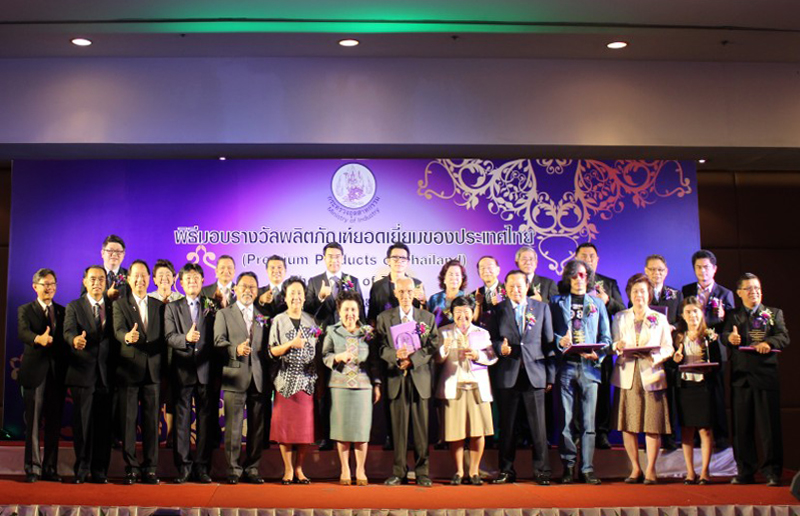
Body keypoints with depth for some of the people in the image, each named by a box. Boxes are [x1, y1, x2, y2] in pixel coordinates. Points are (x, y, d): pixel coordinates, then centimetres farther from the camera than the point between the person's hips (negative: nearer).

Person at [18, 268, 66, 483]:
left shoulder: (63, 311, 15)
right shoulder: (25, 310, 5)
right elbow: (23, 333, -15)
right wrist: (38, 339, -36)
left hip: (57, 373, 3)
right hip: (34, 372, -3)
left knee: (54, 423, 5)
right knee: (33, 423, -2)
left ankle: (50, 468, 13)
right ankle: (33, 468, 5)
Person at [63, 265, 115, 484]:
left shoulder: (113, 306, 12)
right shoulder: (73, 307, 7)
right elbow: (68, 332, -11)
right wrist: (75, 340, -35)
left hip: (107, 374, 1)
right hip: (82, 373, -1)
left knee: (104, 424, 2)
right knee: (82, 423, 1)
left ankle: (100, 471, 10)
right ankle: (81, 469, 9)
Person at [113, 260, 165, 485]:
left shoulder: (159, 305, 13)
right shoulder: (120, 304, 4)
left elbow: (163, 337, 12)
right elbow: (118, 330, -14)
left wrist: (163, 365, 2)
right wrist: (127, 337, -37)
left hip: (153, 371, 2)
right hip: (129, 370, -2)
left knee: (152, 421, 4)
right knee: (128, 421, 0)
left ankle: (150, 468, 11)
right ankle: (131, 468, 8)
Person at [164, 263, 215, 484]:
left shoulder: (211, 307, 11)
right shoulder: (172, 308, 11)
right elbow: (169, 337, -3)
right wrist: (186, 338, -22)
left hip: (206, 370, 0)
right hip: (182, 370, 0)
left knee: (205, 420, 2)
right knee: (182, 419, 0)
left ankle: (202, 468, 8)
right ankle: (183, 467, 5)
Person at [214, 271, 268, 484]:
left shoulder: (262, 317, 18)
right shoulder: (224, 314, 8)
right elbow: (218, 342, -4)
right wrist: (236, 350, -22)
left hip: (258, 379, 3)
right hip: (235, 378, -3)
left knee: (257, 428, 5)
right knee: (233, 428, -2)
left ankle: (251, 469, 13)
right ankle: (234, 470, 7)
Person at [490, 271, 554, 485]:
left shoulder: (541, 308, 10)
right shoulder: (498, 309, 9)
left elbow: (549, 342, 9)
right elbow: (492, 339, 9)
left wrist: (550, 375, 4)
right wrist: (500, 347, -14)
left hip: (534, 373, 0)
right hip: (508, 374, 0)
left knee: (538, 425, -1)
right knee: (507, 425, 4)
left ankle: (541, 471, 8)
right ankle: (506, 470, 14)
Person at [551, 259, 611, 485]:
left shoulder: (597, 303, 16)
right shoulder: (557, 302, 13)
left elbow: (606, 337, 13)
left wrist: (597, 354, -6)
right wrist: (559, 341, -12)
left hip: (589, 366, 1)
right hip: (565, 365, -1)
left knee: (589, 421, -2)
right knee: (565, 420, -1)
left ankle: (587, 468, 2)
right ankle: (568, 466, 8)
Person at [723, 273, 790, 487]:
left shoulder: (774, 313, 11)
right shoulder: (733, 316, 14)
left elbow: (784, 337, -3)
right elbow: (725, 335, -2)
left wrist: (768, 343, -24)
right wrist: (730, 337, -26)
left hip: (766, 375, -1)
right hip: (740, 378, 1)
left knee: (769, 426, -2)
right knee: (741, 427, 4)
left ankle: (772, 472, 7)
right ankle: (745, 472, 13)